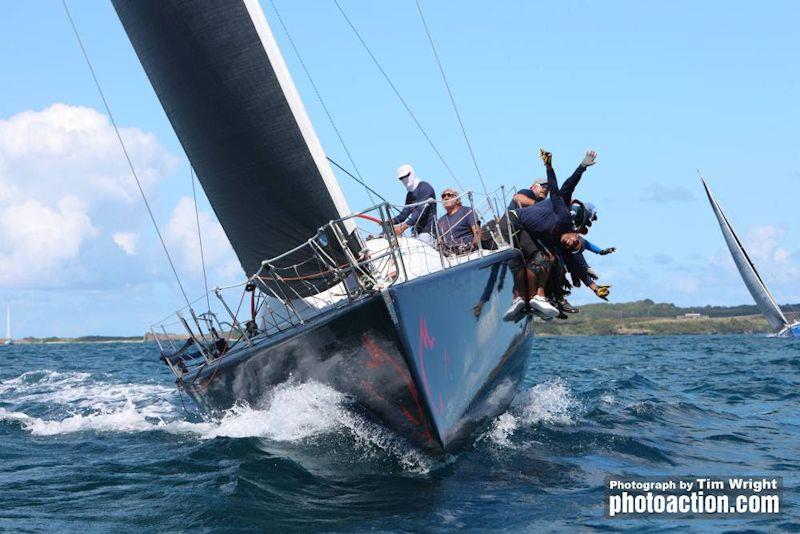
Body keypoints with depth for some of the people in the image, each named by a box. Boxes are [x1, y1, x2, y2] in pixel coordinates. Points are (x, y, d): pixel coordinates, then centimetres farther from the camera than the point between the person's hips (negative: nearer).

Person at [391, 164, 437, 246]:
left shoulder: (424, 187, -6)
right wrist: (392, 221, -5)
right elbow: (405, 213, 17)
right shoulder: (410, 195, 21)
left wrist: (404, 226, -26)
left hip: (427, 230, -8)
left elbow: (421, 211, -17)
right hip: (415, 232, 8)